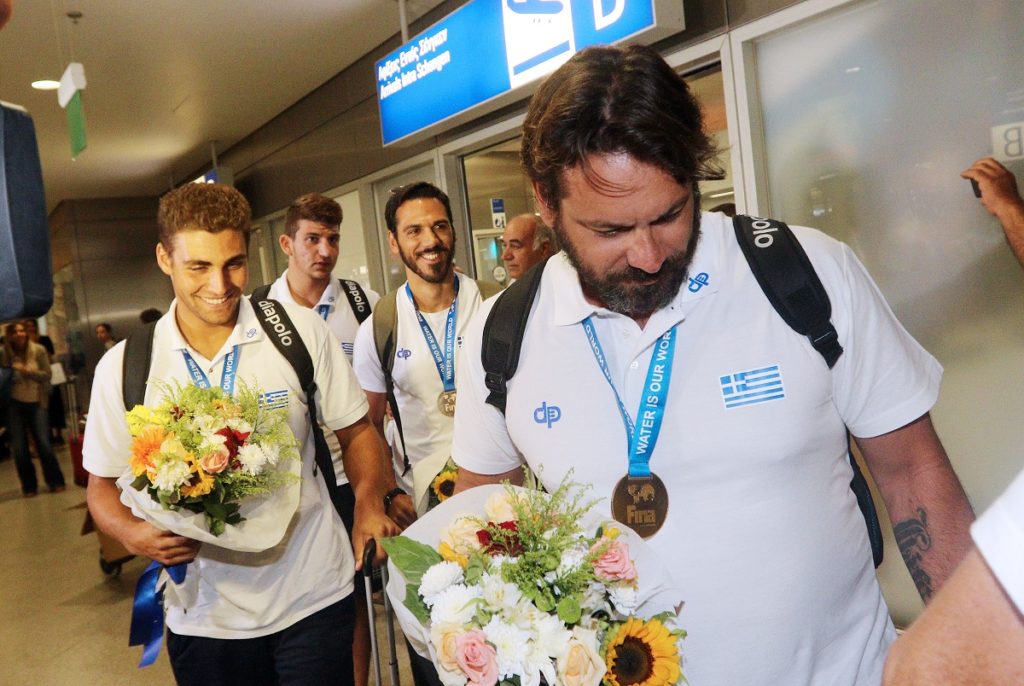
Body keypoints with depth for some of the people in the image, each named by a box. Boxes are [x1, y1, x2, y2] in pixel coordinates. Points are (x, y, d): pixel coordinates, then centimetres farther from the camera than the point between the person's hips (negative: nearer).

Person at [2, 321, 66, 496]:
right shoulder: (5, 354, -3)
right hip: (14, 405, 1)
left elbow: (47, 375, -7)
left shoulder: (38, 350, -5)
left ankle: (55, 482, 11)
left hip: (36, 403, -1)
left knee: (44, 444, -3)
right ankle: (29, 486, 16)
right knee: (19, 448, 3)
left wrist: (25, 370, -19)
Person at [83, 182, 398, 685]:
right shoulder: (123, 367, -5)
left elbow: (355, 431, 3)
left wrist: (369, 501, -13)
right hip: (203, 619, 2)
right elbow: (103, 484, 6)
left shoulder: (301, 331, -7)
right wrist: (134, 534, -14)